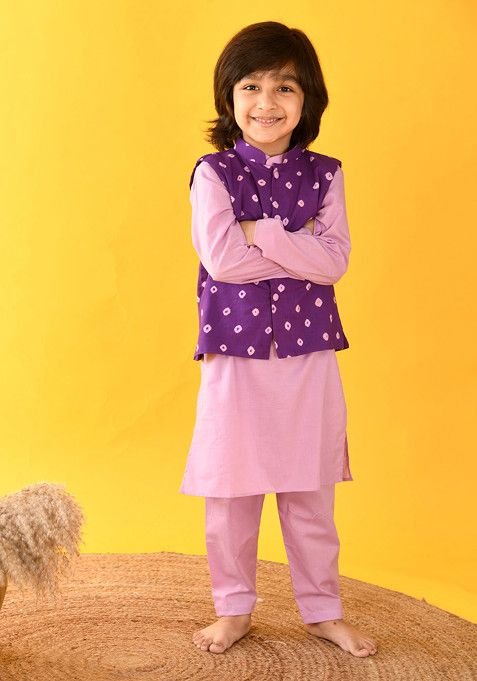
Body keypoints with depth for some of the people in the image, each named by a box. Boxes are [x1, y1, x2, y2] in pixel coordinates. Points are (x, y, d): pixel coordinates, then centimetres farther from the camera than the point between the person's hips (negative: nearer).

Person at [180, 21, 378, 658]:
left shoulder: (324, 175, 3)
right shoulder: (213, 173, -3)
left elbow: (334, 261, -10)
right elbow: (222, 259, -16)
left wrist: (259, 230, -16)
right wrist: (299, 249, -13)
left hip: (308, 353, 2)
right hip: (234, 352, -1)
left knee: (311, 495, 11)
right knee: (230, 493, 9)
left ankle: (323, 610, 28)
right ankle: (234, 608, 28)